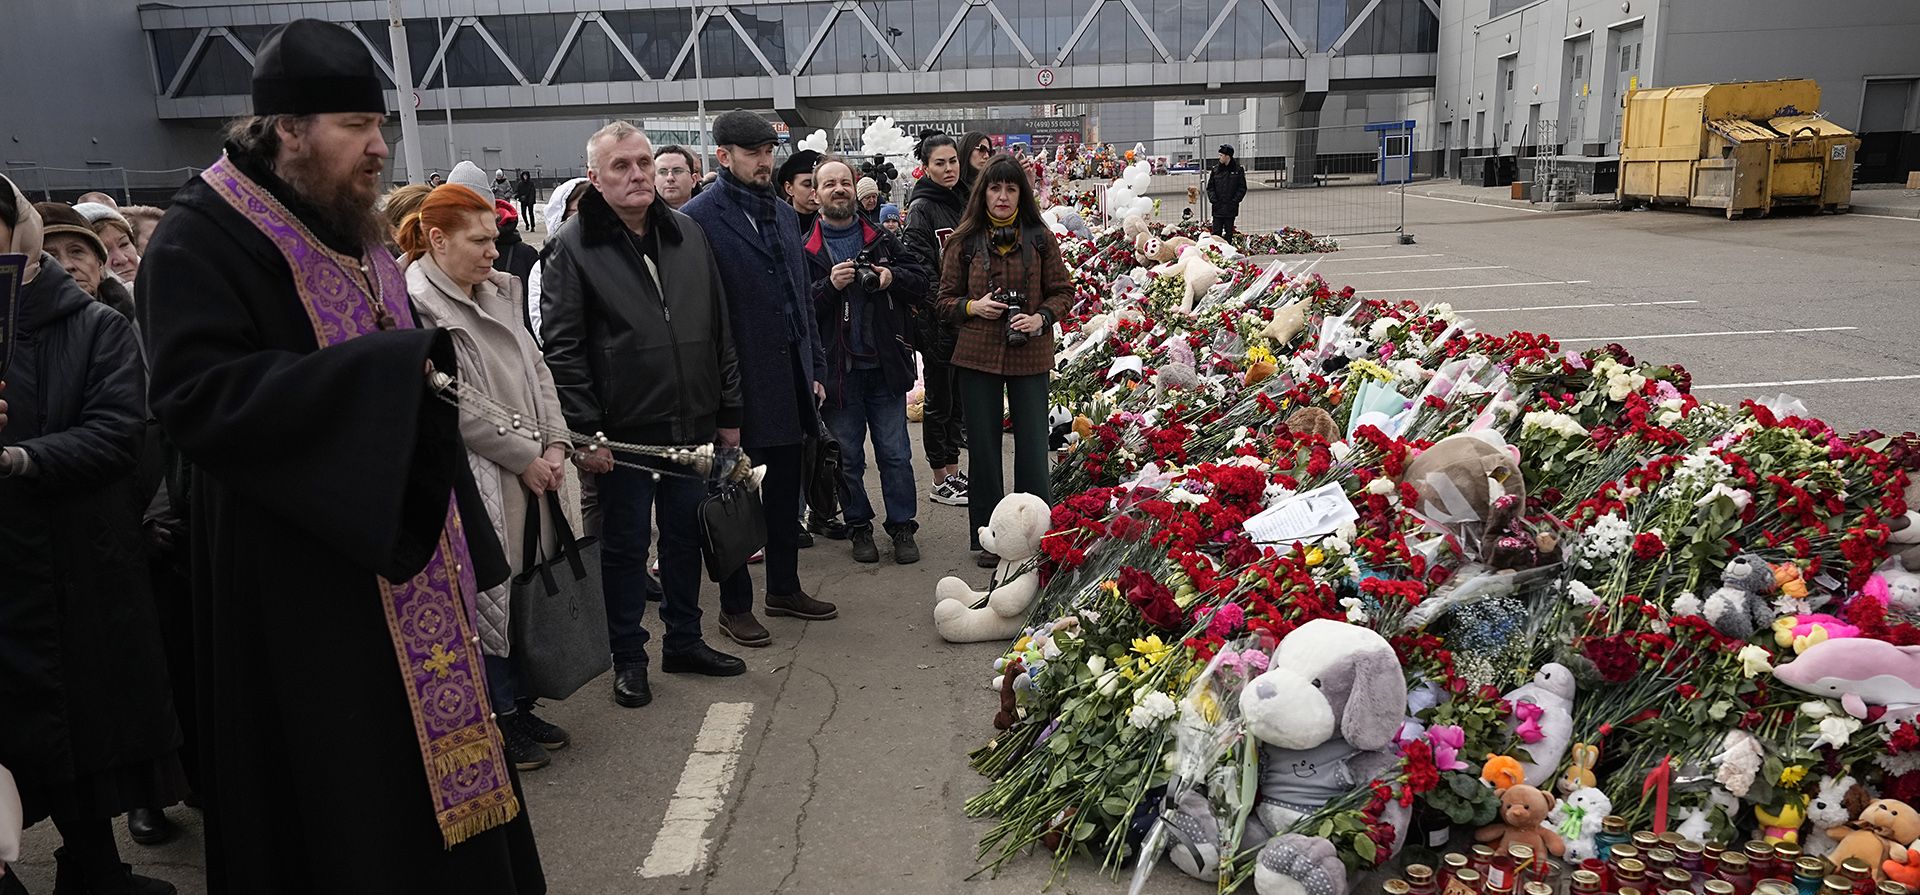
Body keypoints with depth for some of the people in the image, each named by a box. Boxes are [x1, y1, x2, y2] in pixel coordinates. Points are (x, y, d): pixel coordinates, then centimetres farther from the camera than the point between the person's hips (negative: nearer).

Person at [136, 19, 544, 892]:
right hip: (304, 583, -8)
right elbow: (197, 395, -24)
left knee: (429, 761, 12)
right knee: (339, 787, 0)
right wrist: (388, 368, -25)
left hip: (406, 553, 8)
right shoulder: (203, 235, -12)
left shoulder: (355, 229, 15)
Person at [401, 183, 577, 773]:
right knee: (490, 596, 1)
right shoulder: (416, 304, -14)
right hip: (477, 483, -8)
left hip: (531, 472, 8)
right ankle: (502, 719, 15)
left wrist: (555, 442, 1)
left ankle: (519, 708, 26)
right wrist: (526, 457, -13)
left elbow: (535, 369, 14)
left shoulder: (499, 293, 12)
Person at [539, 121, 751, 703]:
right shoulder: (573, 247, -7)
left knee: (686, 535, 16)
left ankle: (684, 641, 33)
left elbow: (719, 331, 12)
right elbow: (561, 348, -10)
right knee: (626, 546, 8)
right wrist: (583, 430, -15)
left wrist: (728, 412, 10)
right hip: (623, 432, -5)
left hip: (692, 426, 5)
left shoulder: (687, 235, 8)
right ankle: (629, 659, 23)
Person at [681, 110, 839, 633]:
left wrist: (816, 368, 13)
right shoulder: (700, 218, -10)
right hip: (740, 383, -7)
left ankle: (784, 588, 30)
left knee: (786, 490, 16)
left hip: (790, 377, 7)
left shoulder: (783, 214, 13)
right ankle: (735, 602, 18)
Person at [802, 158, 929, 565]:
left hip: (886, 364, 1)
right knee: (848, 458, 9)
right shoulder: (806, 249, 1)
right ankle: (859, 527, 22)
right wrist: (830, 285, -21)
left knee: (895, 454, 6)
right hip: (837, 368, -1)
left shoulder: (882, 239, 9)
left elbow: (920, 283, 7)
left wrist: (892, 278, -11)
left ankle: (902, 526, 17)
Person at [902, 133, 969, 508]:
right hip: (937, 321, -7)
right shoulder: (921, 208, -11)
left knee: (959, 398, 14)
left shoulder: (963, 202, 11)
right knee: (940, 399, 2)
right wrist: (945, 306, -20)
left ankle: (953, 472, 25)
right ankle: (941, 482, 11)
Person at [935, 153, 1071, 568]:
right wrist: (973, 307, -11)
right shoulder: (965, 241, 3)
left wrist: (1041, 318, -11)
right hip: (978, 355, 1)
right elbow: (946, 300, 8)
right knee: (984, 446, 8)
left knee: (1032, 445, 1)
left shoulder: (1040, 238, 3)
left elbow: (1063, 291, 7)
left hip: (1030, 355, -1)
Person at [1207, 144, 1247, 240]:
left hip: (1231, 208, -1)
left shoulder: (1238, 169, 0)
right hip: (1217, 207, 1)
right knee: (1216, 232, -3)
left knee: (1229, 233, 6)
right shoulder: (1216, 169, 6)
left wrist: (1235, 201, -8)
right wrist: (1213, 199, -4)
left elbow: (1242, 188, 2)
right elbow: (1210, 186, 10)